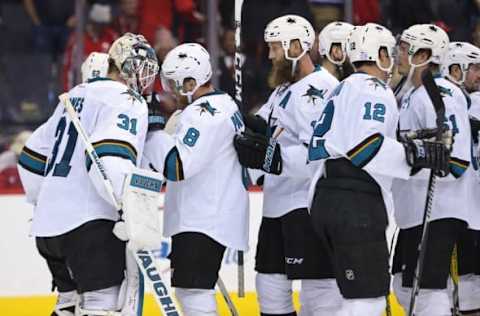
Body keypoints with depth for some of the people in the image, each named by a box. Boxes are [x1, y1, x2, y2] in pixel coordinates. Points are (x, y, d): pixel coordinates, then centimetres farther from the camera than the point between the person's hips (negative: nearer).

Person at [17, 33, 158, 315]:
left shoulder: (76, 96, 21)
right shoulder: (127, 102, -6)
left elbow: (33, 156, 26)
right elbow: (110, 159, -24)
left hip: (49, 225, 9)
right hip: (90, 224, -9)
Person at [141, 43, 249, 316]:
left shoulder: (204, 114, -19)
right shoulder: (223, 105, 15)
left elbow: (177, 166, -25)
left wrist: (153, 131, -18)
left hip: (204, 221, -11)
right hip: (202, 218, 11)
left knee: (193, 290, -13)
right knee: (187, 287, 17)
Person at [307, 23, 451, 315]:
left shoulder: (342, 90, 23)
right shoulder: (375, 90, -7)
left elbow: (317, 149, 25)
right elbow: (364, 146, -22)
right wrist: (416, 154, -22)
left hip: (326, 201, 10)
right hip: (356, 205, -10)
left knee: (367, 292, 16)